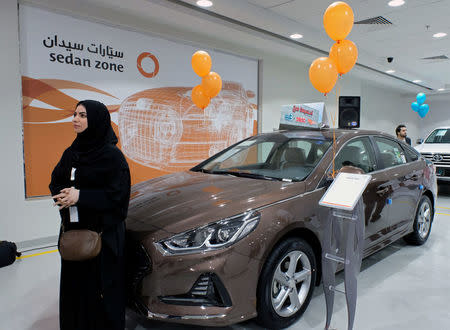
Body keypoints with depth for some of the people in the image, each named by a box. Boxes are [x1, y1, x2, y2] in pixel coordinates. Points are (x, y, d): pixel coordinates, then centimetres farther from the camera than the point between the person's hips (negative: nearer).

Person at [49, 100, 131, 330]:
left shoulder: (111, 155, -10)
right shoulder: (71, 152, 10)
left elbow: (118, 194, -14)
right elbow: (55, 182, 14)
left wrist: (80, 196, -20)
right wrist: (63, 194, -9)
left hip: (104, 233, -6)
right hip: (74, 229, 6)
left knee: (102, 287, 4)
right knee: (75, 284, 13)